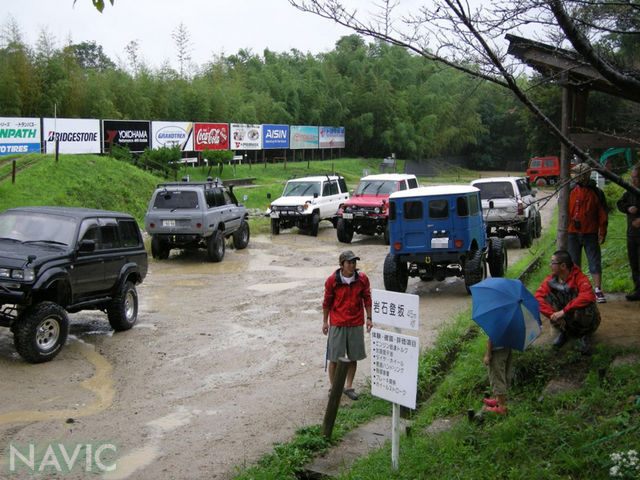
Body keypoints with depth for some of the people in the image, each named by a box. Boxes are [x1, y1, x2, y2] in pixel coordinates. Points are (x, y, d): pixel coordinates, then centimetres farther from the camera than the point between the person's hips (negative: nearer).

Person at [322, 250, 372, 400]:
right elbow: (327, 302, 2)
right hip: (337, 324, -2)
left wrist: (369, 318, 5)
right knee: (334, 358, 3)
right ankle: (333, 387, 19)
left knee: (353, 357, 10)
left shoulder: (362, 279, -2)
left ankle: (348, 387, 25)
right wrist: (325, 322, 5)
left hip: (356, 324, 2)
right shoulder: (332, 280, -8)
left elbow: (367, 299, 8)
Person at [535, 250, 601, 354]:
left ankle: (585, 335, -5)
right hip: (565, 320, 4)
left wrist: (564, 311, -40)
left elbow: (589, 296, -40)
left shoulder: (579, 277, -22)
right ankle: (563, 332, 0)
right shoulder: (552, 279, -8)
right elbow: (538, 296, -16)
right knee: (547, 297, -19)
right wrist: (553, 315, -28)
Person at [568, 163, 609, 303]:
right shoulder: (570, 192, 6)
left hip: (591, 234, -2)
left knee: (595, 262, -2)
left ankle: (598, 290, 0)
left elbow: (602, 214, 4)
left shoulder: (596, 193, 2)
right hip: (573, 234, 2)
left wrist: (602, 233, -1)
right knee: (574, 263, 8)